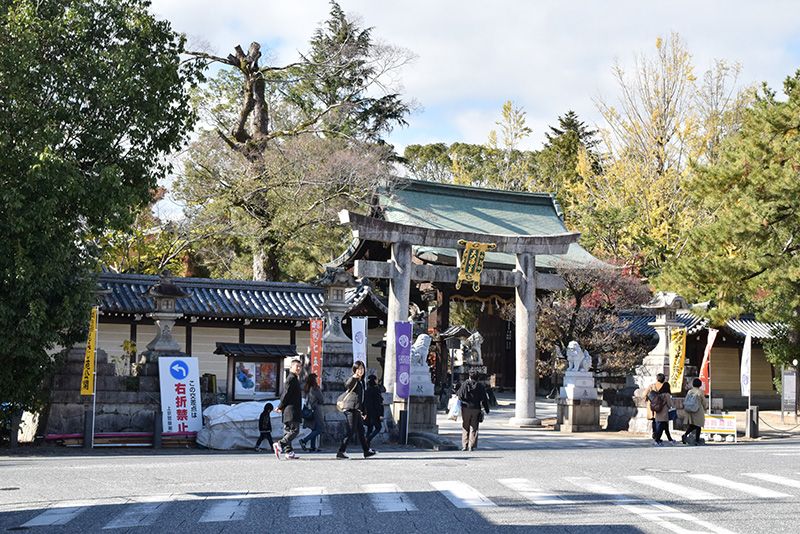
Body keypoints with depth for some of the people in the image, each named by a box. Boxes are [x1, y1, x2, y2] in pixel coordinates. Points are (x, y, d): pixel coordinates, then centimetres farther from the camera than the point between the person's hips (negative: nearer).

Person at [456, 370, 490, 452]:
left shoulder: (465, 384, 0)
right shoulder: (480, 386, 4)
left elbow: (459, 395, -3)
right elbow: (484, 399, 5)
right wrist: (487, 409, 11)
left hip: (466, 408, -1)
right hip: (476, 409, 1)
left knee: (465, 428, 8)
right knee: (474, 428, 6)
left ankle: (465, 445, 3)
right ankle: (472, 446, 1)